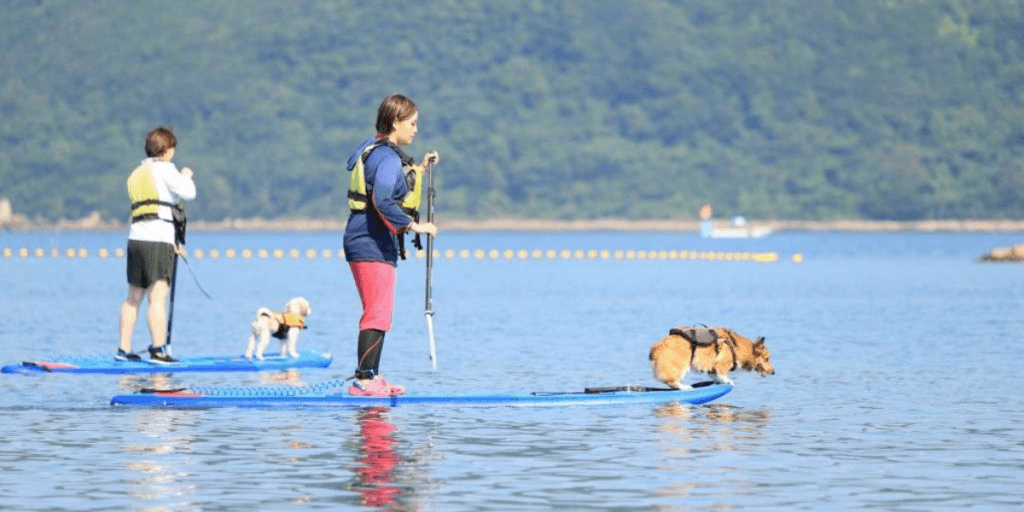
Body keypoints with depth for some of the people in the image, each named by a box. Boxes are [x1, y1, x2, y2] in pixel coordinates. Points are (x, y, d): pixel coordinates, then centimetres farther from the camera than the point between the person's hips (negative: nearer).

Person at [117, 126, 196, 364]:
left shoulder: (137, 173, 21)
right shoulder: (164, 168, -4)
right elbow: (189, 193, -10)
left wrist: (172, 240, 20)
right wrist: (186, 177, 12)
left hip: (135, 237, 7)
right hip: (158, 240, -7)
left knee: (133, 297, 13)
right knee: (157, 297, -11)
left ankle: (124, 349, 15)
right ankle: (158, 351, -16)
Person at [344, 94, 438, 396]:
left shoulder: (375, 150, 17)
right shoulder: (388, 157, -16)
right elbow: (383, 202, -28)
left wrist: (419, 170, 24)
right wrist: (414, 226, -25)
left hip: (368, 243, 11)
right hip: (372, 246, -11)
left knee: (379, 313, 17)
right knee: (378, 314, -12)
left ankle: (371, 376, 22)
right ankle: (364, 380, -15)